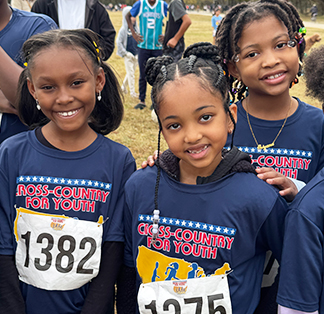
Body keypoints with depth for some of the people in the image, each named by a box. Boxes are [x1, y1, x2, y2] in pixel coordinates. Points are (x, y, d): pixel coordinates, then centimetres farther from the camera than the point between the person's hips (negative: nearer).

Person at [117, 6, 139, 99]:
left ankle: (123, 86, 33)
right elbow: (119, 42, -10)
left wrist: (139, 52, 8)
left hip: (136, 55, 5)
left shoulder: (136, 28, 6)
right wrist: (125, 53, -12)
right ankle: (132, 92, 4)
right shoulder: (123, 30, -9)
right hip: (128, 55, -5)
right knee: (130, 73, -3)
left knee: (132, 72, 13)